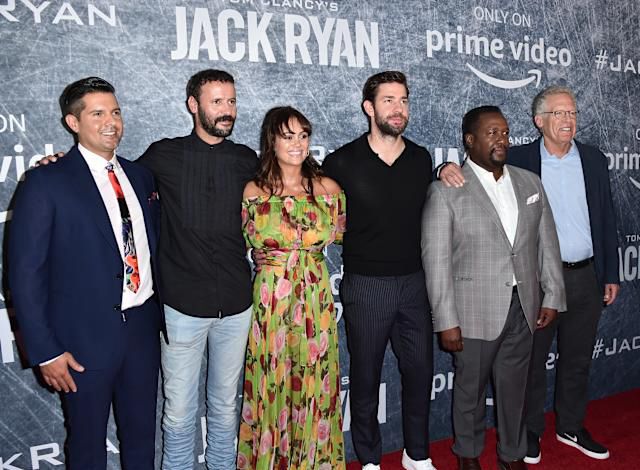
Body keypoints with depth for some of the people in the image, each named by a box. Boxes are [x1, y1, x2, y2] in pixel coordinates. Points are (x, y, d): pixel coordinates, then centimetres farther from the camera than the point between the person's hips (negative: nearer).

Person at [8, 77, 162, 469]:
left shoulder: (140, 175, 7)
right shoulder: (46, 183, -10)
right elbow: (25, 274, -10)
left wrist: (163, 315, 9)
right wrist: (45, 351, -11)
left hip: (144, 328, 5)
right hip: (86, 336, -4)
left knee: (142, 437, 19)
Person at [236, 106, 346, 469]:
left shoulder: (328, 188, -1)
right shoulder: (254, 191, -3)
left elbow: (341, 233, 15)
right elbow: (248, 241, 9)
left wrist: (315, 241, 3)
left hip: (316, 296, 1)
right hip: (270, 296, -1)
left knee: (314, 380, 11)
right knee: (271, 383, 9)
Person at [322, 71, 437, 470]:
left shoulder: (421, 159, 4)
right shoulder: (343, 162, -8)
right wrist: (357, 240, -2)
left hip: (415, 282, 4)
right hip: (366, 285, -3)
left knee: (420, 370, 12)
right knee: (365, 377, 10)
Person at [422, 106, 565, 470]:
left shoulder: (530, 183, 7)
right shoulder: (446, 191, -10)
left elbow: (548, 244, 10)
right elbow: (437, 260, -12)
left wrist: (552, 297, 5)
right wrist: (446, 321, -14)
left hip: (523, 308, 4)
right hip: (475, 312, -4)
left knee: (515, 387, 17)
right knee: (470, 389, 12)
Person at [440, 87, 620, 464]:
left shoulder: (594, 160, 5)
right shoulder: (519, 160, -5)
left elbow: (607, 220, 8)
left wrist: (611, 274, 8)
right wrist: (450, 168, -30)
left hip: (586, 276, 4)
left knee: (578, 359, 17)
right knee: (532, 359, 10)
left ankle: (572, 427, 36)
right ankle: (530, 431, 28)